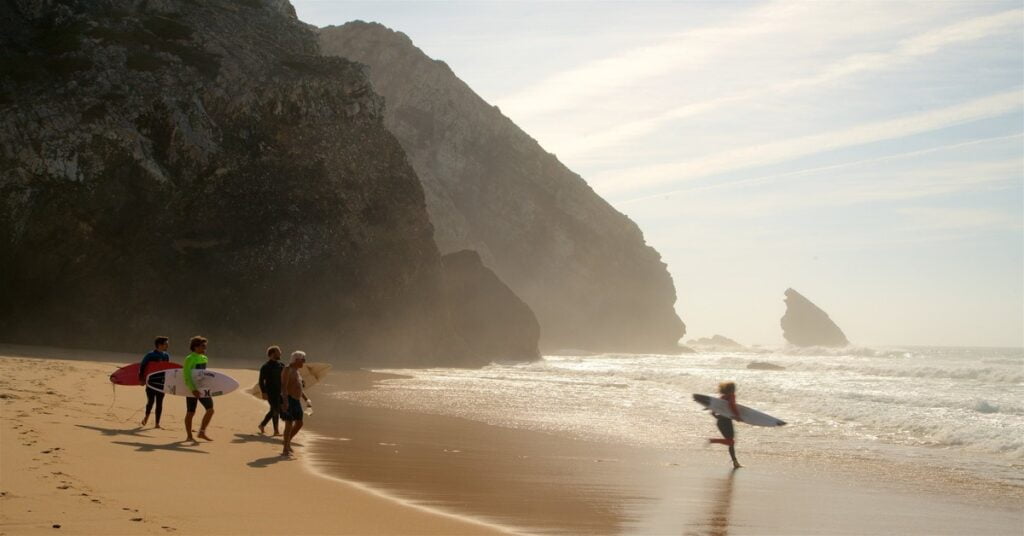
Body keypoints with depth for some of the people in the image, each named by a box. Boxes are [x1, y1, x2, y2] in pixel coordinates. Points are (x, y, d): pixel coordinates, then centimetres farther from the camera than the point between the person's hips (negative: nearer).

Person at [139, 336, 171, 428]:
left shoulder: (166, 356, 8)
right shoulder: (150, 355, -8)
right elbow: (142, 366, -6)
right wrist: (141, 379, -10)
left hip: (161, 382, 4)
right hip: (151, 382, -4)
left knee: (159, 402, 3)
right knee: (150, 401, -2)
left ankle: (157, 423, 7)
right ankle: (146, 416, 27)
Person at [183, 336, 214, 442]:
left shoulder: (204, 358, 11)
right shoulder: (189, 359, -12)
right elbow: (186, 375, -19)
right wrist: (193, 389, -27)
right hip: (192, 389, -7)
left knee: (210, 409, -1)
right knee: (190, 412, 2)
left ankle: (202, 432, 8)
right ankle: (189, 436, 11)